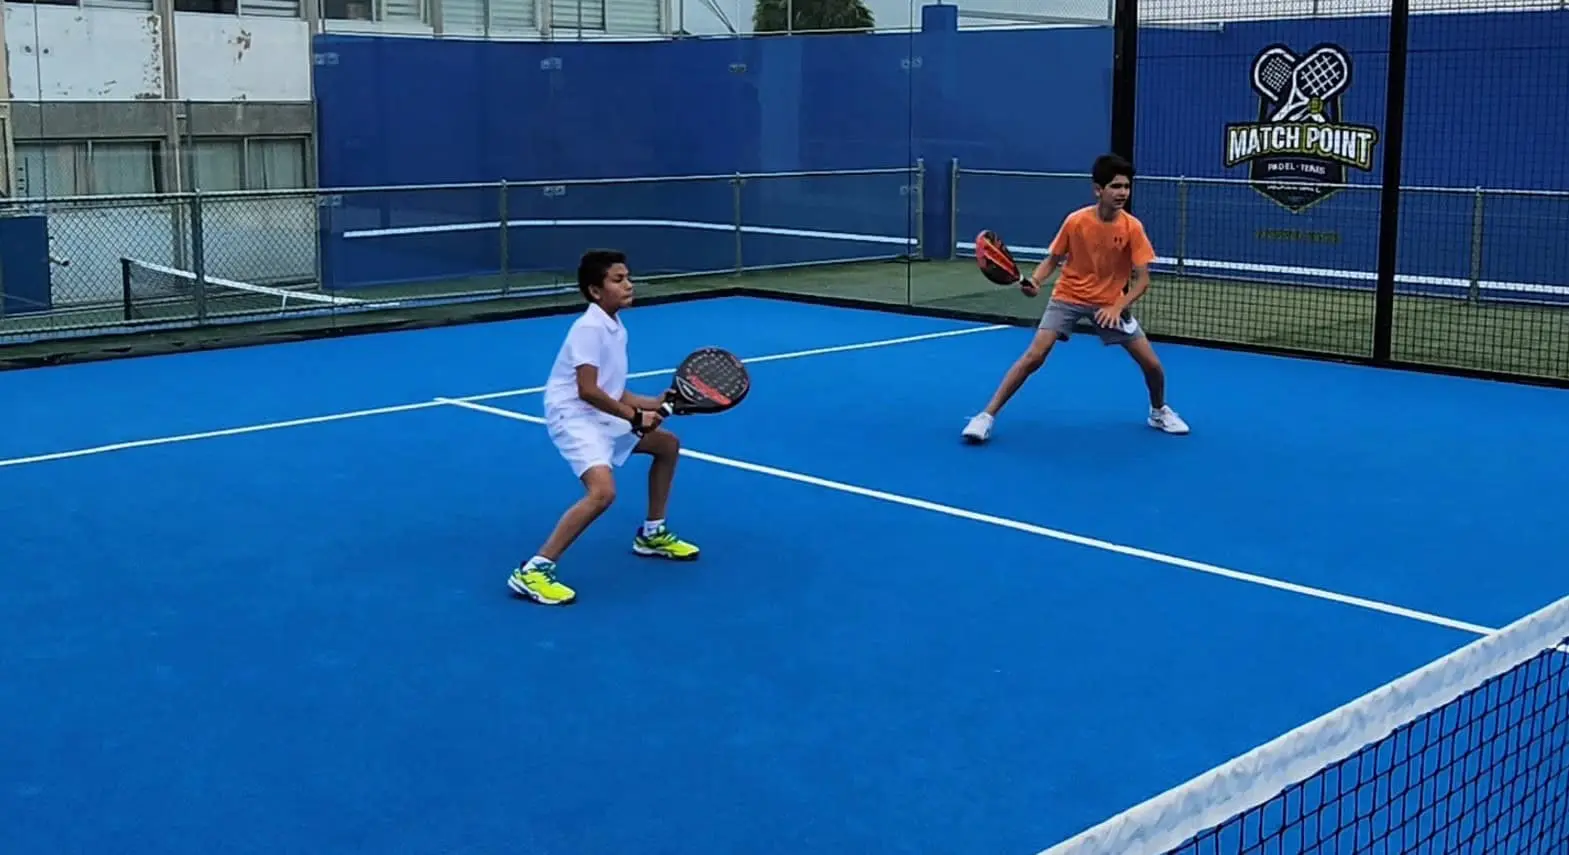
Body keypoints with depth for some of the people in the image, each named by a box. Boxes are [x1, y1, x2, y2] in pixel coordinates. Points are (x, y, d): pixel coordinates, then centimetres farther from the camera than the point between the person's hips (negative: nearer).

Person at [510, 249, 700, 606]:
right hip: (574, 417, -10)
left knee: (668, 444, 23)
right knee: (603, 491, -30)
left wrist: (658, 403, 7)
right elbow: (588, 391, -24)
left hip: (604, 416, 11)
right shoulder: (590, 328, -18)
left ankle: (652, 534, 36)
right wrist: (635, 417, -18)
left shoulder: (615, 328, 11)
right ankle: (533, 570, -25)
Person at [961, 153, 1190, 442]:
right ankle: (986, 416, -10)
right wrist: (1034, 281, -22)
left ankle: (1159, 412, 29)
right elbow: (1052, 259, -2)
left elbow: (1142, 280, -12)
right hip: (1068, 298, -2)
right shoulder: (1075, 221, -16)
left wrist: (1117, 308, -26)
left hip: (1111, 305, 2)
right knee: (1033, 357, -18)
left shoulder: (1132, 227, -15)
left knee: (1152, 364, -3)